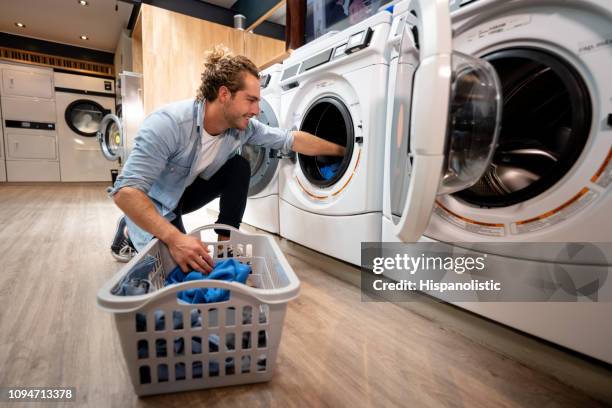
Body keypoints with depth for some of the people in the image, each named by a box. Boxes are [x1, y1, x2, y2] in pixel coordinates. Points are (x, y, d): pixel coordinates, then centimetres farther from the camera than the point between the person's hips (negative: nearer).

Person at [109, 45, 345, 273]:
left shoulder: (244, 127, -18)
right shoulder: (168, 124, -36)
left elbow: (292, 140, -9)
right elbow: (125, 191, -39)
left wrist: (341, 151, -7)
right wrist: (174, 238, -51)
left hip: (187, 191, 5)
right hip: (152, 202, -5)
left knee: (239, 167, -14)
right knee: (181, 263, -20)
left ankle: (225, 240, -2)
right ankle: (131, 231, 9)